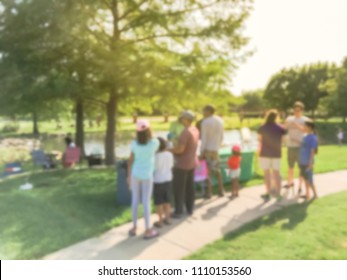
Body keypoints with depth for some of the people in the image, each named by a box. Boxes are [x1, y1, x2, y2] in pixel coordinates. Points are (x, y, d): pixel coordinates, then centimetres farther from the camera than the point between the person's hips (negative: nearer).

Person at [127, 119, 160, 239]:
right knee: (146, 202, 4)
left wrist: (128, 176, 11)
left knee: (135, 200, 12)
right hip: (147, 176, -3)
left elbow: (130, 161, 0)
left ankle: (134, 227, 24)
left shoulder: (134, 144, -7)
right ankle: (148, 230, 15)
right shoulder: (155, 142, -13)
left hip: (135, 174, 3)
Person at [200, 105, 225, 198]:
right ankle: (221, 191, 18)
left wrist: (201, 152, -11)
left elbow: (203, 138, -15)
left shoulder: (205, 122, -13)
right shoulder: (220, 120, 6)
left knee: (207, 171, 0)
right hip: (215, 149, 6)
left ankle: (209, 192, 3)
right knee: (217, 170, 14)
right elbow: (221, 136, 10)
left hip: (207, 149, -5)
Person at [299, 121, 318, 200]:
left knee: (309, 179, 0)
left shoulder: (312, 138, -16)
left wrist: (310, 163, -17)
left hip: (308, 163, -8)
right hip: (303, 162, 8)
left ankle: (315, 194, 15)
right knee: (305, 178, 14)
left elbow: (312, 151, -17)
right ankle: (307, 194, 23)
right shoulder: (306, 137, 10)